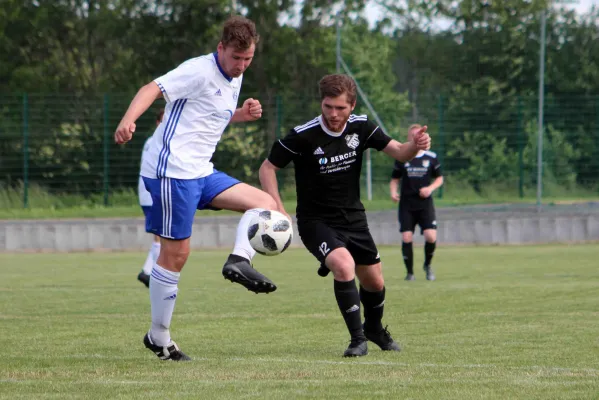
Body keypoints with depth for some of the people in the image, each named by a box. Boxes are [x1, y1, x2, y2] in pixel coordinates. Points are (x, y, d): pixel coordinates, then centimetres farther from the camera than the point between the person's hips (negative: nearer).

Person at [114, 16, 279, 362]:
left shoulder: (234, 79, 14)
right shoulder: (199, 71, -13)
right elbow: (153, 89, -23)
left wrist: (243, 114, 7)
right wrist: (129, 120, -42)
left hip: (201, 171, 9)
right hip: (173, 171, -9)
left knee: (264, 202, 2)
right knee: (175, 253, -5)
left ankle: (239, 261, -15)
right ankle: (159, 337, 4)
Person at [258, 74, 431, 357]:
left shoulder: (360, 127, -7)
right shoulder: (303, 136, -20)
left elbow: (397, 151, -5)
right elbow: (267, 168, -11)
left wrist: (415, 146, -29)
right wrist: (278, 210, -22)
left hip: (353, 218, 5)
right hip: (316, 221, -5)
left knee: (375, 283, 12)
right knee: (344, 266, -30)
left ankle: (374, 328, 44)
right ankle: (358, 339, -18)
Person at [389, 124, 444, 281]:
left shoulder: (431, 157, 5)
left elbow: (439, 178, 13)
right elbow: (394, 179, 12)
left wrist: (430, 188, -7)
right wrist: (393, 192, -8)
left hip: (425, 204, 0)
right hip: (406, 205, 0)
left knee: (431, 236, -14)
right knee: (406, 238, -10)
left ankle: (427, 265, 15)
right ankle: (410, 272, 5)